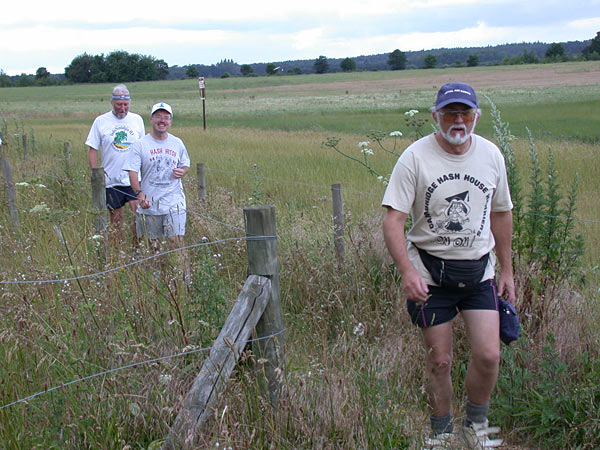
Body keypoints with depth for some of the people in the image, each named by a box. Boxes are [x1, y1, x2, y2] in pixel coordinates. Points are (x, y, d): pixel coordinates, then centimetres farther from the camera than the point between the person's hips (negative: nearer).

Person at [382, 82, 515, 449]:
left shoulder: (491, 154, 3)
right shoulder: (415, 157, -11)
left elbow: (501, 213, 15)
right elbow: (393, 220, -15)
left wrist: (507, 269, 17)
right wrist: (408, 272, -28)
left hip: (479, 270, 3)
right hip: (429, 272, -3)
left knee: (488, 355, -6)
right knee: (439, 360, 4)